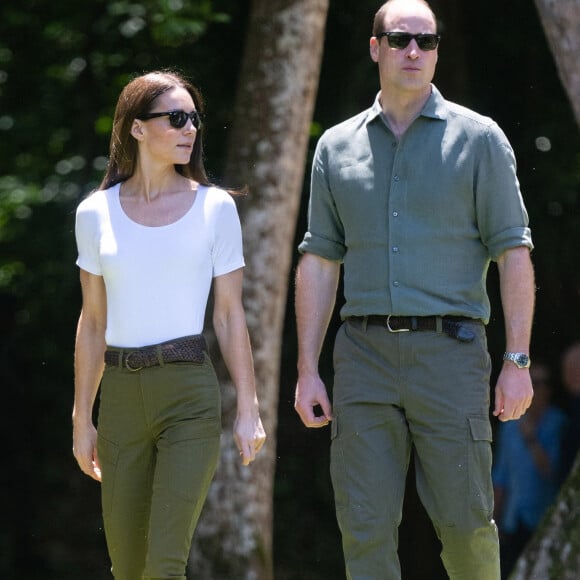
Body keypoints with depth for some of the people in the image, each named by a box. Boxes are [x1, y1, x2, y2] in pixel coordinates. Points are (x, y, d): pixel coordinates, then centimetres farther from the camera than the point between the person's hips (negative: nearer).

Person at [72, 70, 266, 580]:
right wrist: (82, 419, 10)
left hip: (189, 394, -2)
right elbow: (93, 322, 10)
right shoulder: (96, 213, 5)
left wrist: (248, 409, -1)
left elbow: (230, 315, 3)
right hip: (122, 396, 3)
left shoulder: (214, 207, 2)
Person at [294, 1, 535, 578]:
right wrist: (307, 371, 5)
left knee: (464, 520, -3)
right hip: (364, 352, 2)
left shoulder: (478, 137, 4)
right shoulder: (337, 146, 12)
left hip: (449, 352, -2)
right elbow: (319, 263, 12)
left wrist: (518, 362, -7)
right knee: (366, 528, -2)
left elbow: (513, 253, 1)